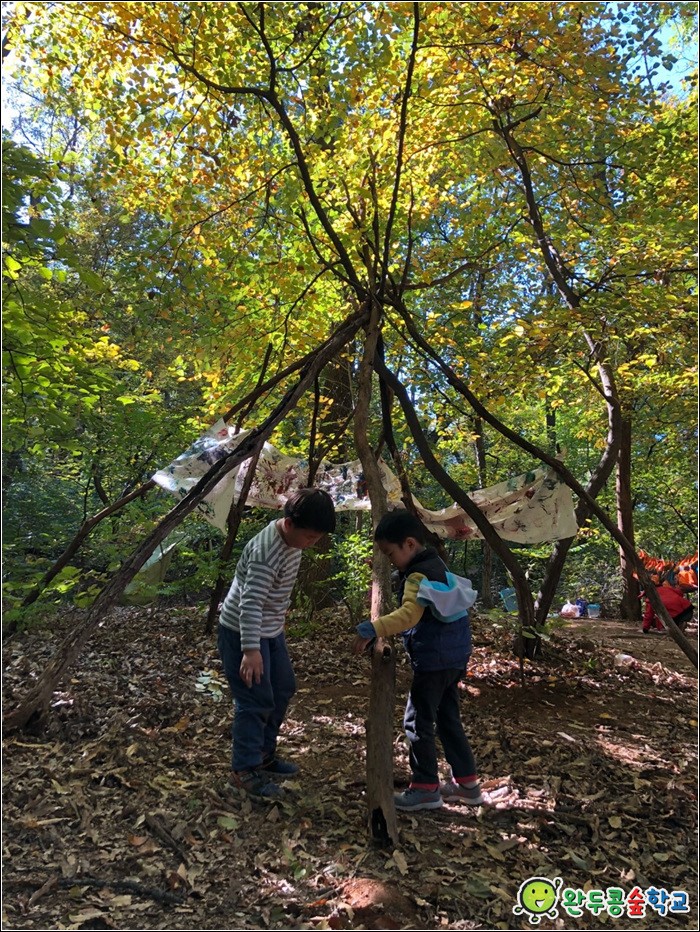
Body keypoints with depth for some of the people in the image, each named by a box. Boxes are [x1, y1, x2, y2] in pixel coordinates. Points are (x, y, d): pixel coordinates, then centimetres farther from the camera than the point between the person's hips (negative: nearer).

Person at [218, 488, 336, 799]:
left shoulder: (292, 539, -1)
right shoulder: (267, 552, -30)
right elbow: (250, 603, -33)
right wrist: (251, 650, -36)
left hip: (271, 630, 10)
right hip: (242, 632, -10)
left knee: (282, 689, 16)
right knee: (255, 700, -5)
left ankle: (264, 754, 31)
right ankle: (244, 770, 11)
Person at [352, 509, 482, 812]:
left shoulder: (418, 575, -18)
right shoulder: (436, 565, 12)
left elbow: (408, 615, -34)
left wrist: (371, 629, -38)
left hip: (433, 659, -10)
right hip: (455, 655, 10)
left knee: (418, 721, 2)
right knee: (448, 719, 19)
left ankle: (426, 788, 12)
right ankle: (466, 782, 28)